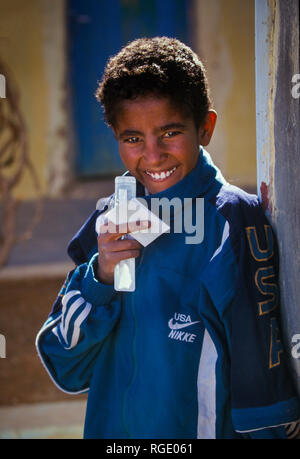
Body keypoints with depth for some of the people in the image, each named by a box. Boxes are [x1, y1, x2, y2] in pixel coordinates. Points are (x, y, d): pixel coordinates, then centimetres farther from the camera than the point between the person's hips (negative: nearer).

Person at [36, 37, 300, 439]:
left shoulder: (232, 220, -13)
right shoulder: (109, 223, -1)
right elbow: (65, 370, -4)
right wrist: (100, 277, -15)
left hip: (206, 428, -4)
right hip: (110, 428, 4)